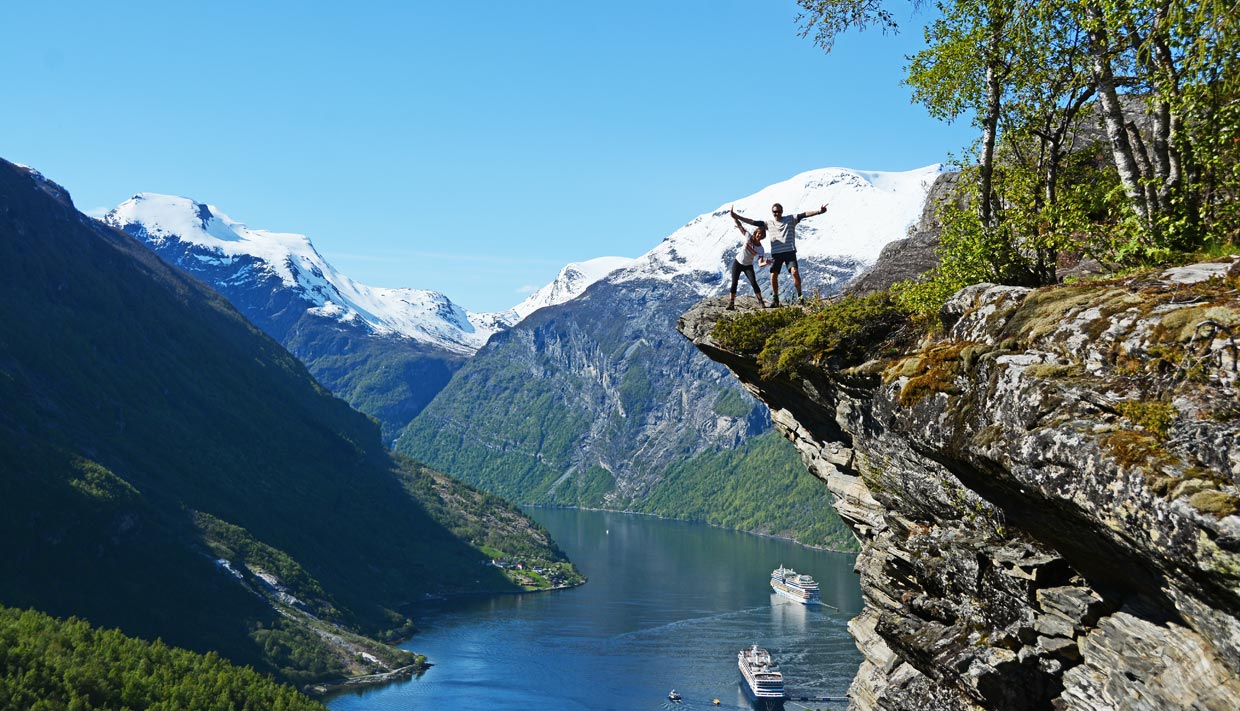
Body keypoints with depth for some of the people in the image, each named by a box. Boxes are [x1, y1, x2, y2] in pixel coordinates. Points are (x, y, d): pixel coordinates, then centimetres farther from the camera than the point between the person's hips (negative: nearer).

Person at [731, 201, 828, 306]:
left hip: (790, 251, -2)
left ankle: (799, 294, -5)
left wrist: (819, 211, -19)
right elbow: (753, 222, 9)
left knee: (794, 272, -20)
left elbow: (804, 215, -5)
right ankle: (775, 298, 12)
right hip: (776, 253, 2)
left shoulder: (791, 219, 6)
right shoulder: (768, 223, 12)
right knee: (773, 276, -4)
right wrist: (737, 217, 3)